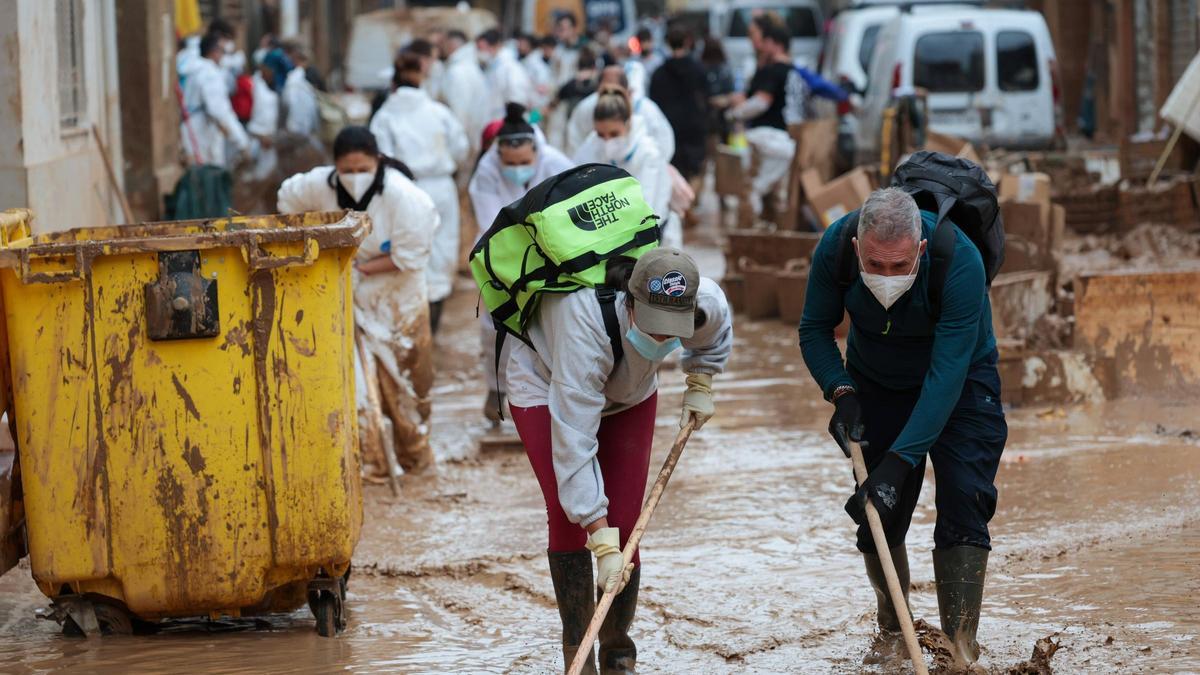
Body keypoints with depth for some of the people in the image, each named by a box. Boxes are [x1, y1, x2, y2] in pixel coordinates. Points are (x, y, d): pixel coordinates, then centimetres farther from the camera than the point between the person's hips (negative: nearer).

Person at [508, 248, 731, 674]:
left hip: (629, 393, 4)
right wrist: (601, 542, -45)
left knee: (624, 523, -6)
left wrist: (700, 384, 0)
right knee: (567, 518, -16)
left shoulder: (706, 301, -32)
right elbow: (575, 440, -44)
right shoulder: (586, 324, -46)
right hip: (546, 386, -4)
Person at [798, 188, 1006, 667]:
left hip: (960, 382, -3)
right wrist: (840, 392, -27)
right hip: (874, 384, 3)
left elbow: (945, 376, -38)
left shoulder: (960, 261, -38)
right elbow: (814, 328, -11)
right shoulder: (835, 247, -28)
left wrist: (899, 461, -42)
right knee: (879, 516, 2)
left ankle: (960, 646, -17)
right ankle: (893, 632, 25)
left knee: (963, 505, -18)